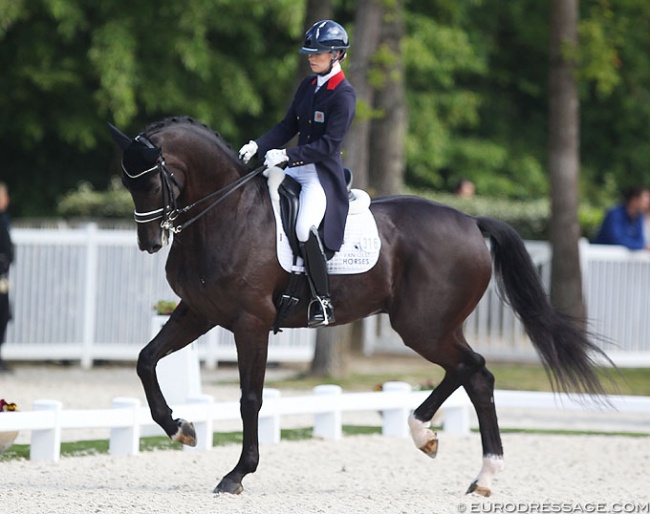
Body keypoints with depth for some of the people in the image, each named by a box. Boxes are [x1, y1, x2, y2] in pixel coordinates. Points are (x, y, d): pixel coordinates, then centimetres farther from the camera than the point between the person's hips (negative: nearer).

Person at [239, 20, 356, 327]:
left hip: (323, 174, -9)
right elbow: (288, 127, 13)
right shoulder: (308, 86, 12)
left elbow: (329, 144, -19)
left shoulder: (344, 95, -12)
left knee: (305, 228, -30)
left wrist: (286, 155, -25)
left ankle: (322, 303, -20)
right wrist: (257, 146, -3)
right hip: (296, 169, 9)